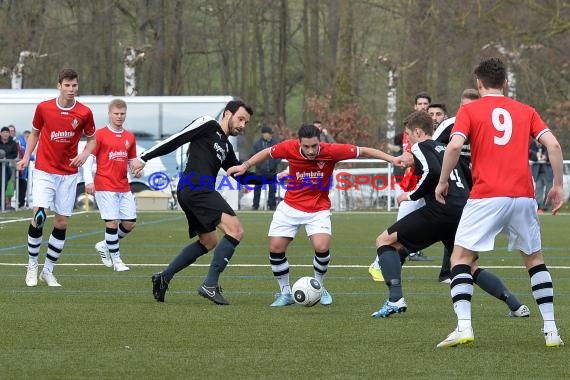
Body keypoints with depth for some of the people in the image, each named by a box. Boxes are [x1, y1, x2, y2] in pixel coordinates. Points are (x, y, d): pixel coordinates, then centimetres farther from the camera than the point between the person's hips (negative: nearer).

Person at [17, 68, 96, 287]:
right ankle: (32, 267, 0)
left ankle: (48, 271, 14)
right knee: (39, 216, -16)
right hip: (44, 171, -2)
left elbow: (92, 139, 10)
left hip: (68, 174, 2)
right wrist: (26, 157, 1)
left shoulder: (84, 113, -3)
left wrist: (85, 154, -10)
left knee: (62, 222, 1)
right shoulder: (43, 108, -4)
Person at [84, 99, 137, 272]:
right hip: (105, 186, -6)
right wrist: (88, 181, -17)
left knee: (130, 222, 4)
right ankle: (116, 259, 4)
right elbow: (89, 158, -7)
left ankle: (105, 246, 24)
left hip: (124, 187, 6)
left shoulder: (129, 137, 12)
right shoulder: (100, 134, -4)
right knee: (112, 222, -8)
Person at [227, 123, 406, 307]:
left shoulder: (331, 151, -22)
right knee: (276, 248, -5)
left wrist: (392, 159, -18)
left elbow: (363, 151, -15)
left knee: (321, 247, -20)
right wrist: (245, 166, 0)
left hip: (318, 209, -2)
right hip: (290, 207, 2)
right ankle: (285, 292, 16)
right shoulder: (289, 148, -19)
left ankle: (319, 287, 8)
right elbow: (267, 153, 2)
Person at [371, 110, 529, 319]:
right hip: (463, 212, 8)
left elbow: (432, 172, -16)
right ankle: (516, 305, 9)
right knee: (470, 268, 22)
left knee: (384, 240, 4)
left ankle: (395, 299, -13)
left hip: (440, 210, -8)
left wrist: (411, 196, -6)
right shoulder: (446, 149, 28)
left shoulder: (420, 147, 3)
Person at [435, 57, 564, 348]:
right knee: (535, 260, 19)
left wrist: (443, 181, 1)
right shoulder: (525, 111, 14)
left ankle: (464, 327, -12)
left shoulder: (469, 111, 6)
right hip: (523, 197, 3)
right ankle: (551, 330, 11)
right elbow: (553, 144, 2)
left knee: (460, 259, 5)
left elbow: (455, 146, -10)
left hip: (485, 197, -3)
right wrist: (558, 185, 8)